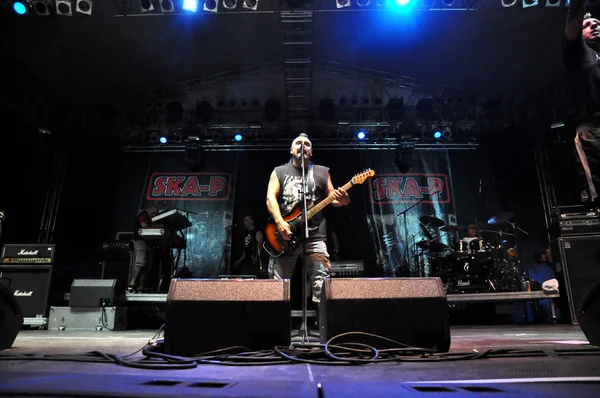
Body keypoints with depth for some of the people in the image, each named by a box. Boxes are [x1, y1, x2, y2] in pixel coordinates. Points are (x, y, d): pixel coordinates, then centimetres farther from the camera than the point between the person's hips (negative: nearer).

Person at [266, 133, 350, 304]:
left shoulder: (322, 172, 14)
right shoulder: (279, 172, 12)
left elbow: (332, 198, 13)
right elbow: (270, 198, 0)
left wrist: (342, 200, -12)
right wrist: (280, 222, -15)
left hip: (315, 236, 0)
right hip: (284, 236, 0)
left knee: (321, 282, -6)